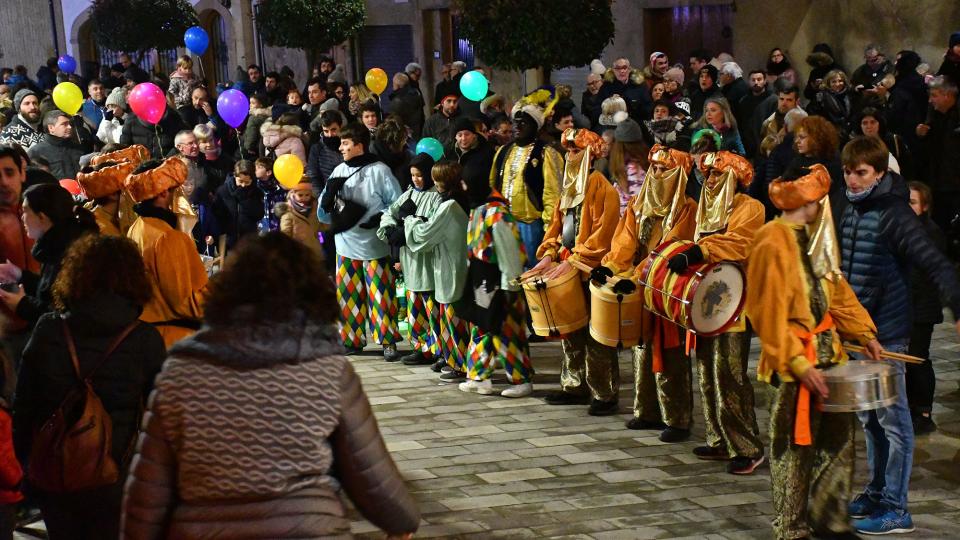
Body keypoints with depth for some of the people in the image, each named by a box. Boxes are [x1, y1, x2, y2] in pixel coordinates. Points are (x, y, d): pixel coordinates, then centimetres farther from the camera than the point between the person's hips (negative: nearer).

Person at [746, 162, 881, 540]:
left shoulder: (813, 237, 10)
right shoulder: (773, 243, -17)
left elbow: (837, 290, 18)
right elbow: (770, 312, -19)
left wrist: (864, 332, 8)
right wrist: (799, 363, -21)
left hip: (827, 350, 8)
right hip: (796, 358, -8)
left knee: (838, 436, 12)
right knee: (796, 447, 1)